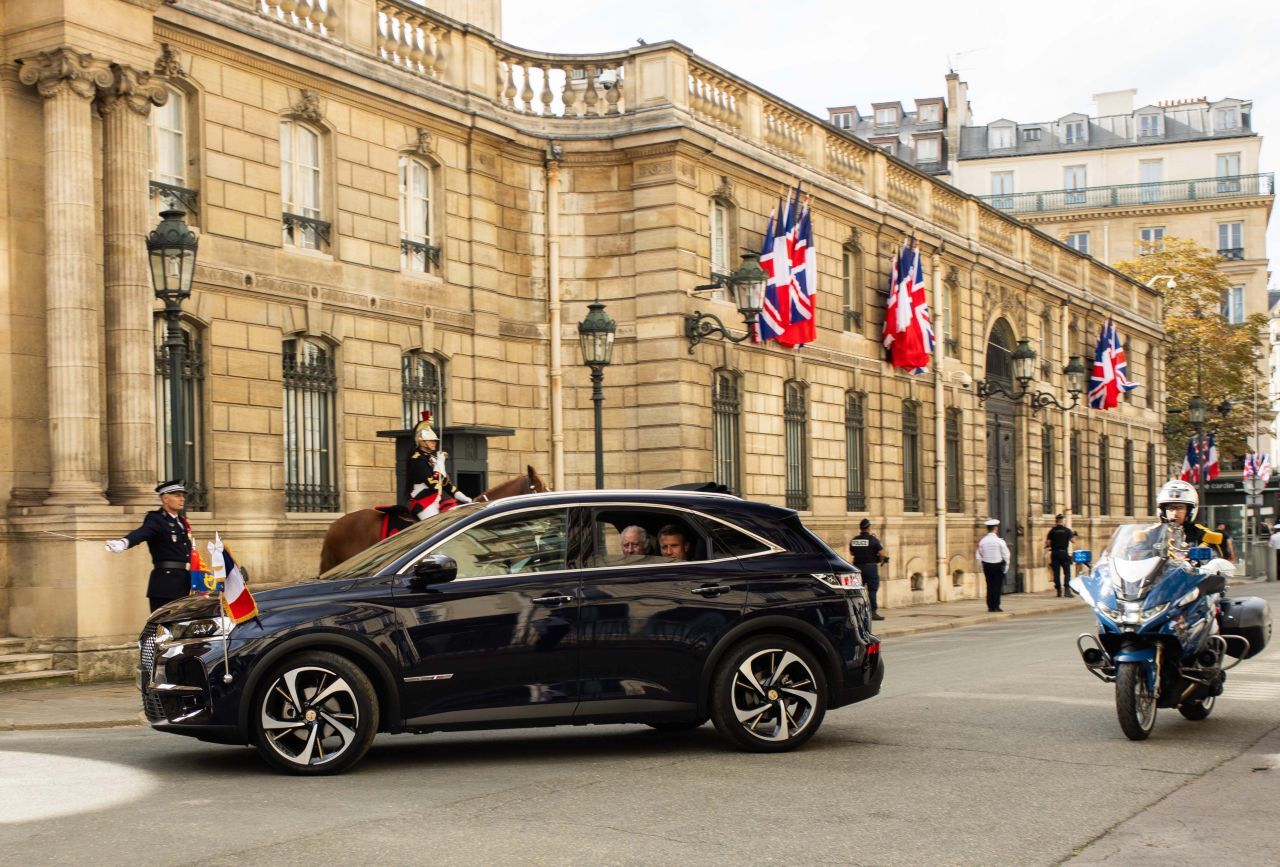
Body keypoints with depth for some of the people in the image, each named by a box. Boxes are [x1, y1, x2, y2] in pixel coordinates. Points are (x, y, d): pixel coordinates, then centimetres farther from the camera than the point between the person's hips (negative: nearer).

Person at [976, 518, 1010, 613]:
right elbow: (1006, 555, -9)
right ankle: (996, 606, 2)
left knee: (989, 586, 10)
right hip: (998, 565, -3)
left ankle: (990, 606, 10)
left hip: (987, 566, 3)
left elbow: (979, 556, 0)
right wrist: (1006, 566, 4)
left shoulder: (982, 541, -5)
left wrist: (983, 567, 11)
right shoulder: (1000, 541, -13)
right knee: (997, 586, 3)